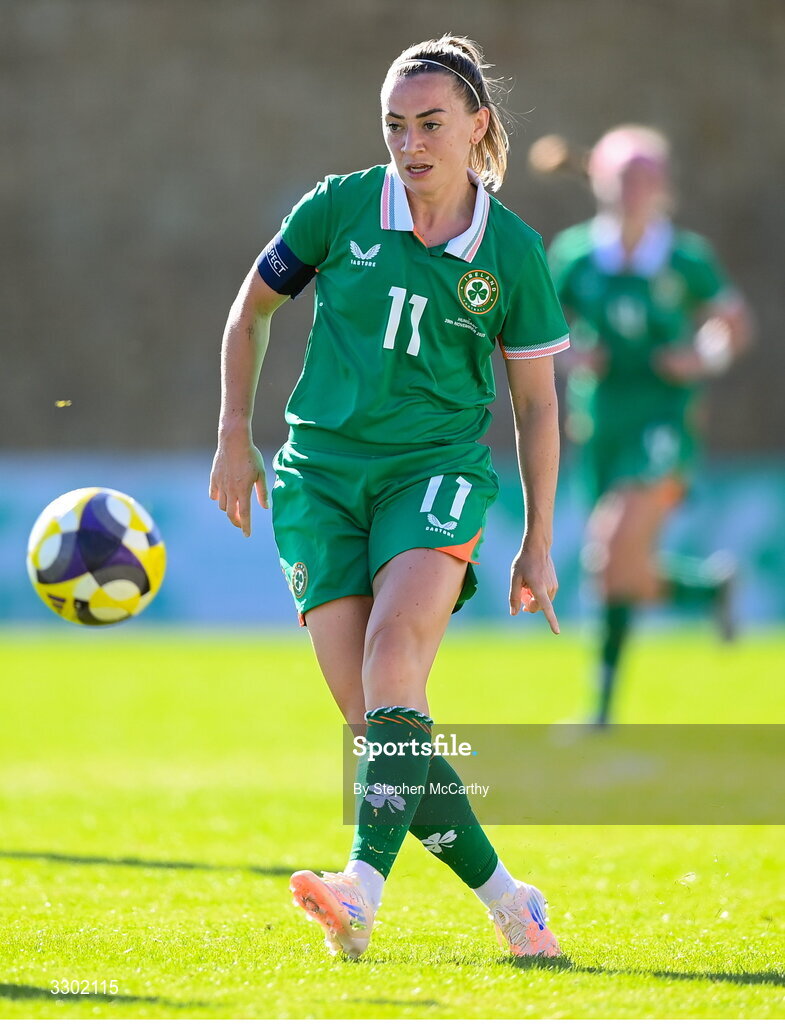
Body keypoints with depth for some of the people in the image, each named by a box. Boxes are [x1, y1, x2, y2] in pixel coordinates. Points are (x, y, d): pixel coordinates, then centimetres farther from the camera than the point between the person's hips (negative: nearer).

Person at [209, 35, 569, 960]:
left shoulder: (512, 251, 0)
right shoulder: (339, 208, 0)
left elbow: (536, 402, 8)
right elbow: (251, 308, 15)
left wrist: (538, 544, 7)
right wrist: (234, 434, 9)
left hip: (437, 469, -2)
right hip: (321, 473, 2)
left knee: (395, 652, -28)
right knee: (369, 715, -8)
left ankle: (363, 889, -37)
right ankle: (505, 900, 1)